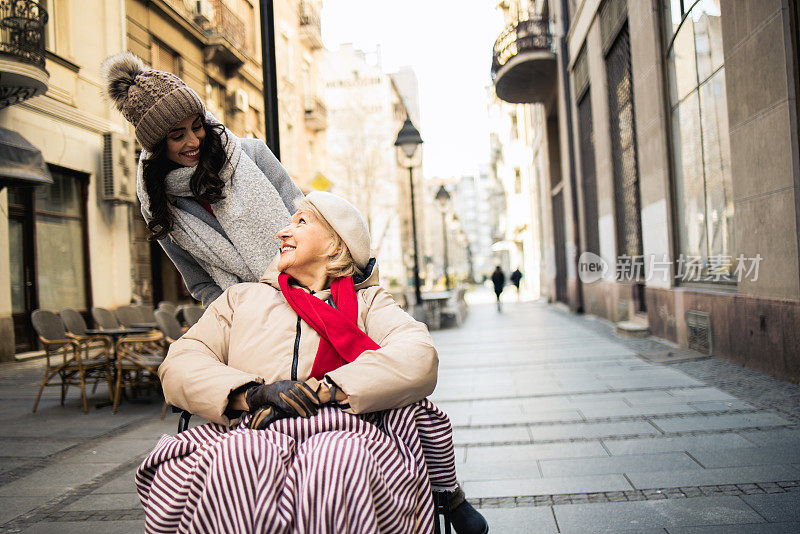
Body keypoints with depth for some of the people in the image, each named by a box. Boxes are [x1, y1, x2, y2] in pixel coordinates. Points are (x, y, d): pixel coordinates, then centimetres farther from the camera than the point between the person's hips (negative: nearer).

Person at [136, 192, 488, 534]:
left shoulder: (368, 300, 21)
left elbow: (419, 358, 0)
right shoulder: (240, 298, 28)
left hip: (342, 432, -1)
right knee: (240, 457, -34)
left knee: (337, 459, -37)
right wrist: (251, 394, -9)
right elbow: (179, 364, 12)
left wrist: (321, 390, -13)